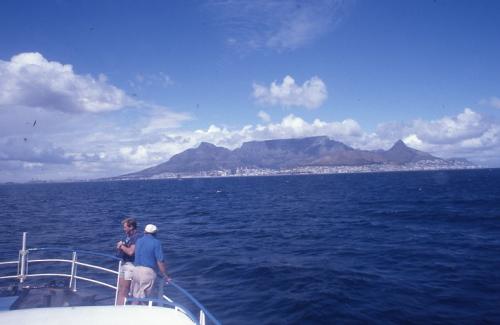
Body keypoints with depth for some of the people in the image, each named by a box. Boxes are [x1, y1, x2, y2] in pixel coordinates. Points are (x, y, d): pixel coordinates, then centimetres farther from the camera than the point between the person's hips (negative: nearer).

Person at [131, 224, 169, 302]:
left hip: (136, 270, 6)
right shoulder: (156, 242, -8)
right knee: (142, 298, 0)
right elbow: (160, 261, -11)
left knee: (135, 296, 17)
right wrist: (165, 276, -4)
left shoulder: (138, 241, 12)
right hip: (148, 272, -6)